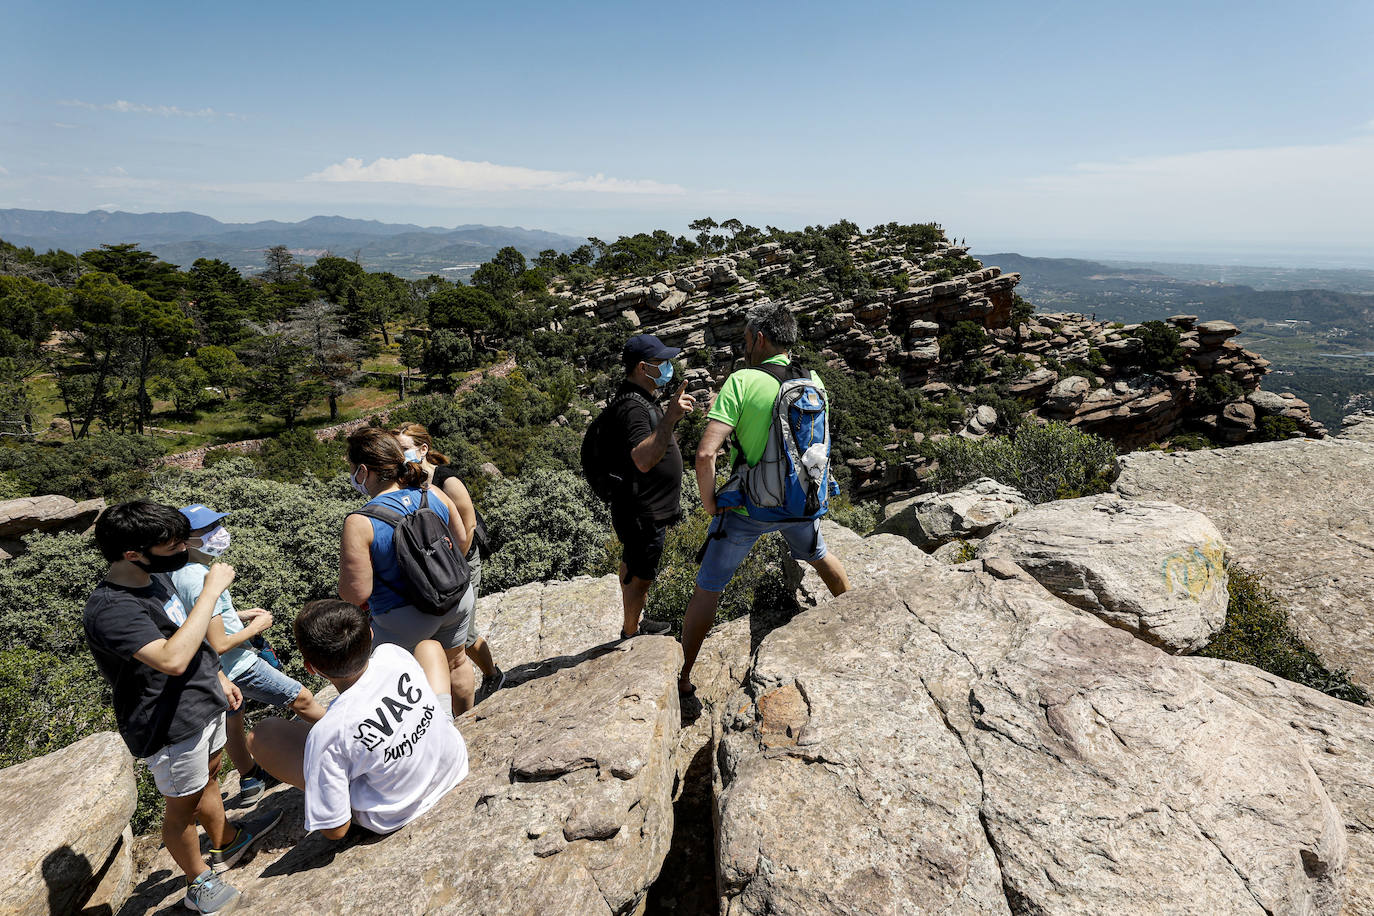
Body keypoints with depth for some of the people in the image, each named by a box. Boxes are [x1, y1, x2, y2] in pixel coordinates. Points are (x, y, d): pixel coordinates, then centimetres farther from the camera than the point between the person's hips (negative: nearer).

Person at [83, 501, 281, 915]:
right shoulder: (110, 610, -30)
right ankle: (199, 882, 34)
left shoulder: (155, 576, 0)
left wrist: (218, 677, 18)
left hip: (205, 702, 8)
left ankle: (225, 842, 49)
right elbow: (172, 659, -42)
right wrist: (212, 589, -37)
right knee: (183, 807, 13)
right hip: (173, 726, -8)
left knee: (209, 778, 28)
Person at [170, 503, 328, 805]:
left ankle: (249, 781, 43)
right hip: (238, 667, -9)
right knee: (302, 699, 4)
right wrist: (254, 628, -12)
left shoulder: (177, 573, -1)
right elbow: (219, 645, -27)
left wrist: (239, 616, 9)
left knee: (232, 723, 24)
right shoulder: (202, 580, -30)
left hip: (214, 672, 10)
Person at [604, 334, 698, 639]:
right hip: (643, 514, -11)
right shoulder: (632, 407, -27)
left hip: (640, 509, 11)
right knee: (640, 577, 7)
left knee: (632, 568, 24)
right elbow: (643, 460, -42)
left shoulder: (639, 398, 9)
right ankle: (631, 634, 25)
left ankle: (634, 623, 42)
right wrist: (669, 418, -49)